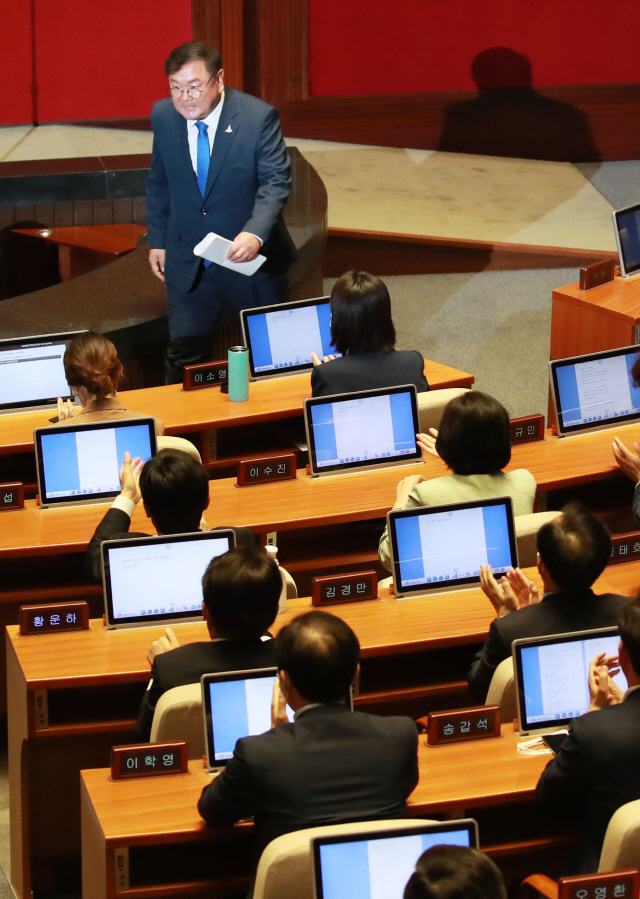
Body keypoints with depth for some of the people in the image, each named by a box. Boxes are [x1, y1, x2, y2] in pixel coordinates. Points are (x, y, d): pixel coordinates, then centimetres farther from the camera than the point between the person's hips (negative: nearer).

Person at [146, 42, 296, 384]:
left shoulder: (258, 117, -15)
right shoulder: (163, 116, -2)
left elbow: (275, 182, -19)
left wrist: (255, 234, -35)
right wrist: (157, 240, 11)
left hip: (252, 262, -2)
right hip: (188, 265, 2)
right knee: (183, 358, 1)